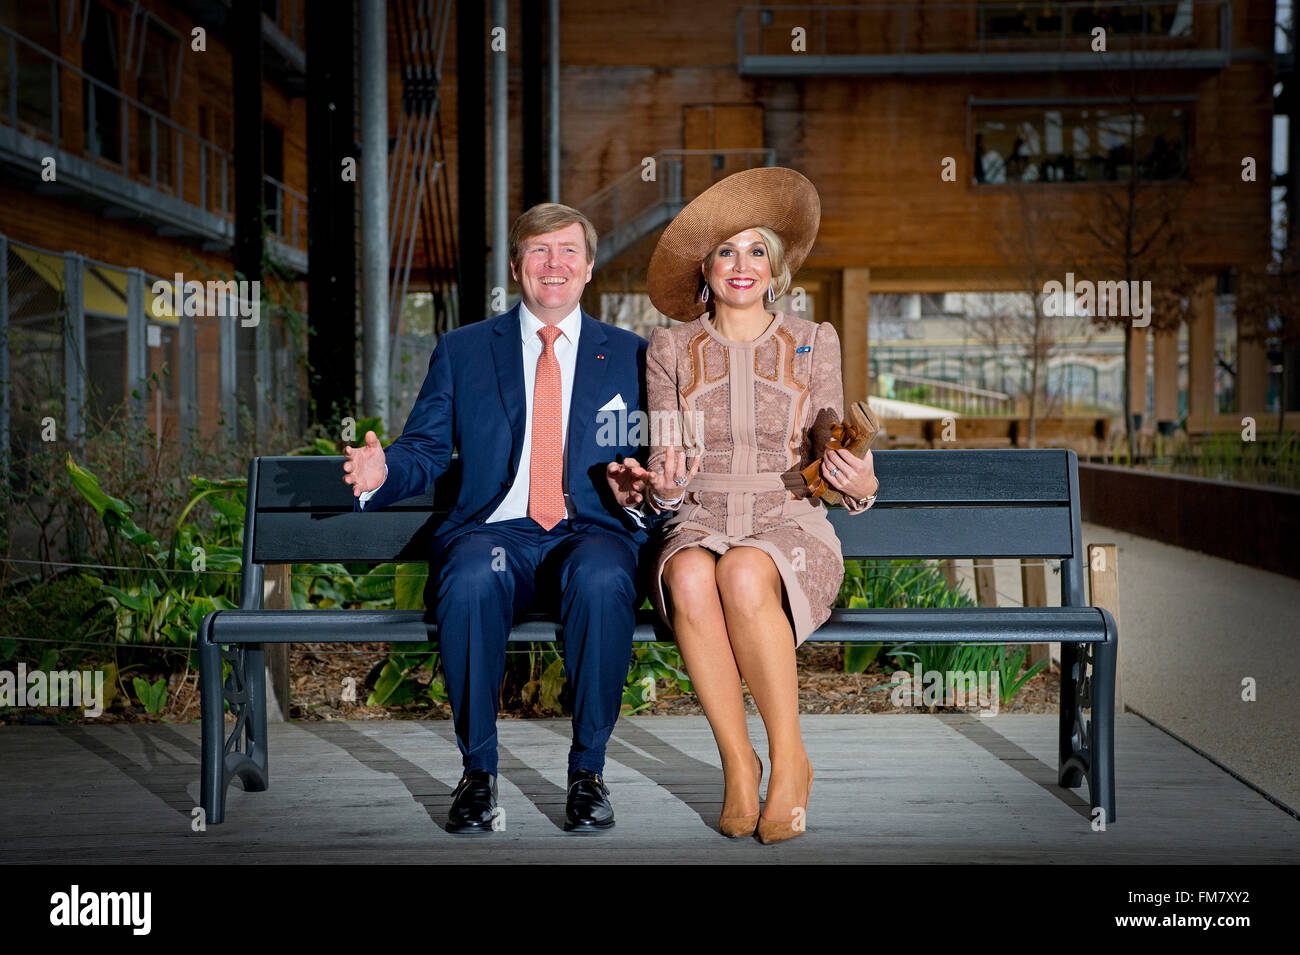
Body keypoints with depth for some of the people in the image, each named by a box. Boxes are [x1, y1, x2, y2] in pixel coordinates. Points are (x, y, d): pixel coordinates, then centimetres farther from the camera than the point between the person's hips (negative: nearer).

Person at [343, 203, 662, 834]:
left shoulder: (629, 355, 16)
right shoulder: (462, 351, 16)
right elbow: (425, 452, 12)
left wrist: (639, 491, -10)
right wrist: (381, 471, -11)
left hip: (589, 534, 0)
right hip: (494, 531, 0)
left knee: (602, 581, -37)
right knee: (471, 581, -36)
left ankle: (588, 770, -17)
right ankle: (478, 770, -16)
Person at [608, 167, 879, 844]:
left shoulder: (813, 342, 10)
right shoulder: (671, 348, 11)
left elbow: (829, 461, 8)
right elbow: (665, 464, 7)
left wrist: (859, 484, -15)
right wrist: (664, 485, -17)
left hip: (791, 528, -1)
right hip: (700, 525, 1)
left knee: (743, 574, -37)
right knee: (690, 578, -37)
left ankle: (789, 761, -21)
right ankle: (738, 762, -23)